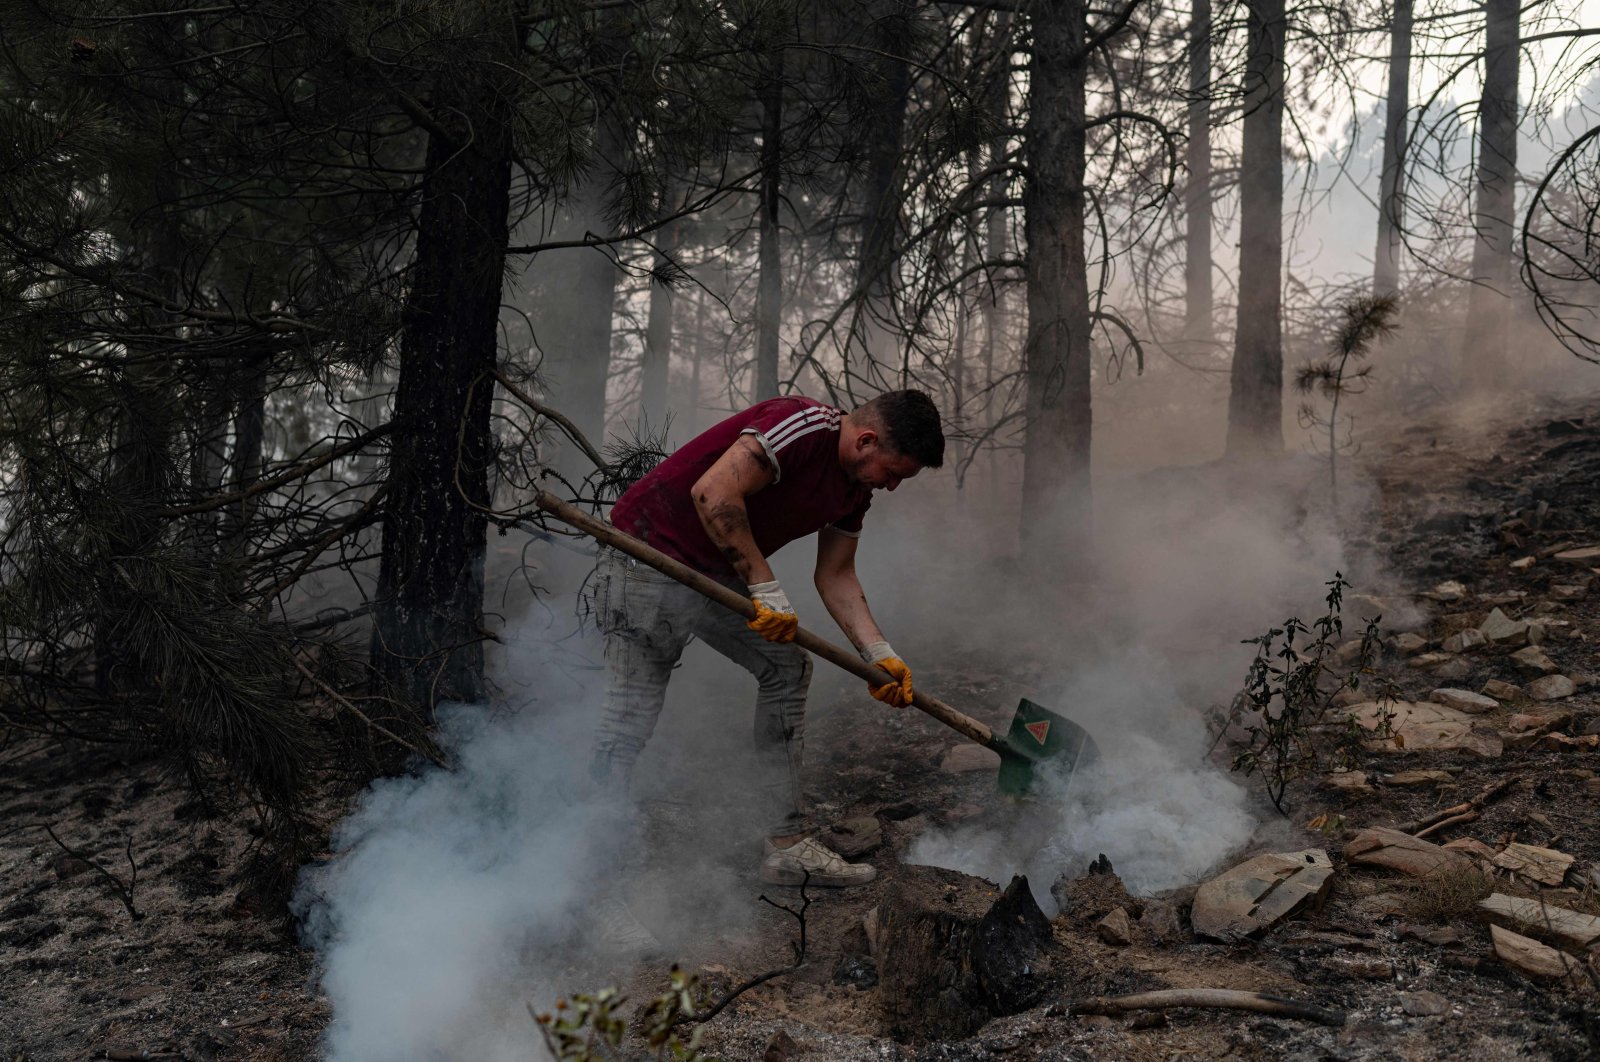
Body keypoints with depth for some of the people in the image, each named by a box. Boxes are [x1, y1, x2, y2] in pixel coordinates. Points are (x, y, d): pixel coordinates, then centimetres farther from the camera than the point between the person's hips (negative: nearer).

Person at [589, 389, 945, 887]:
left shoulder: (855, 488, 6)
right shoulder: (803, 425, -24)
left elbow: (836, 577, 12)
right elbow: (713, 494, -32)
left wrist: (880, 654, 2)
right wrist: (765, 588, -26)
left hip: (719, 576, 10)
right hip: (651, 561, -10)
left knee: (787, 669, 8)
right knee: (631, 720, -8)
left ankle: (789, 845, 12)